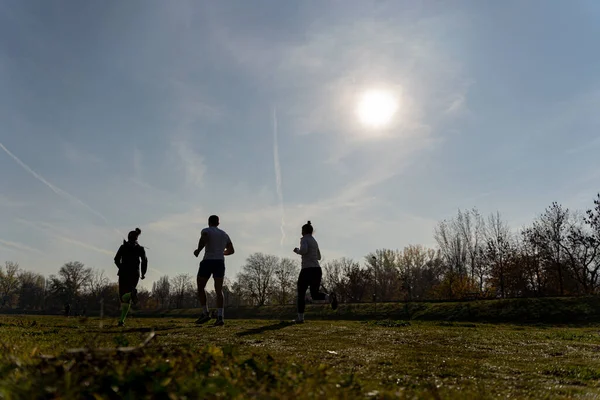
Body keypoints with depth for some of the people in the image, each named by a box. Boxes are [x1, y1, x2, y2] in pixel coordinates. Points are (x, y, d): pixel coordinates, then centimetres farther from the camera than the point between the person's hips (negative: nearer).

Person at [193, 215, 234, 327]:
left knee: (200, 288, 12)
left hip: (207, 262, -4)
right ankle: (220, 317, -16)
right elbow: (231, 250, 24)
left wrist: (198, 250, -5)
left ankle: (205, 314, 8)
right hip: (220, 263, 4)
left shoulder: (206, 230, 2)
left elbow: (203, 239, -22)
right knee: (219, 290, -2)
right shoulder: (224, 234, 19)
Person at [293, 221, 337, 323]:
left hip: (307, 270, -7)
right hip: (317, 270, 7)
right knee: (315, 295, 13)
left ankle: (300, 318, 13)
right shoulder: (314, 241, 19)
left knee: (301, 294, 12)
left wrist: (297, 251, -4)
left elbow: (303, 250, -27)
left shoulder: (304, 239, -6)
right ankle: (330, 297, -18)